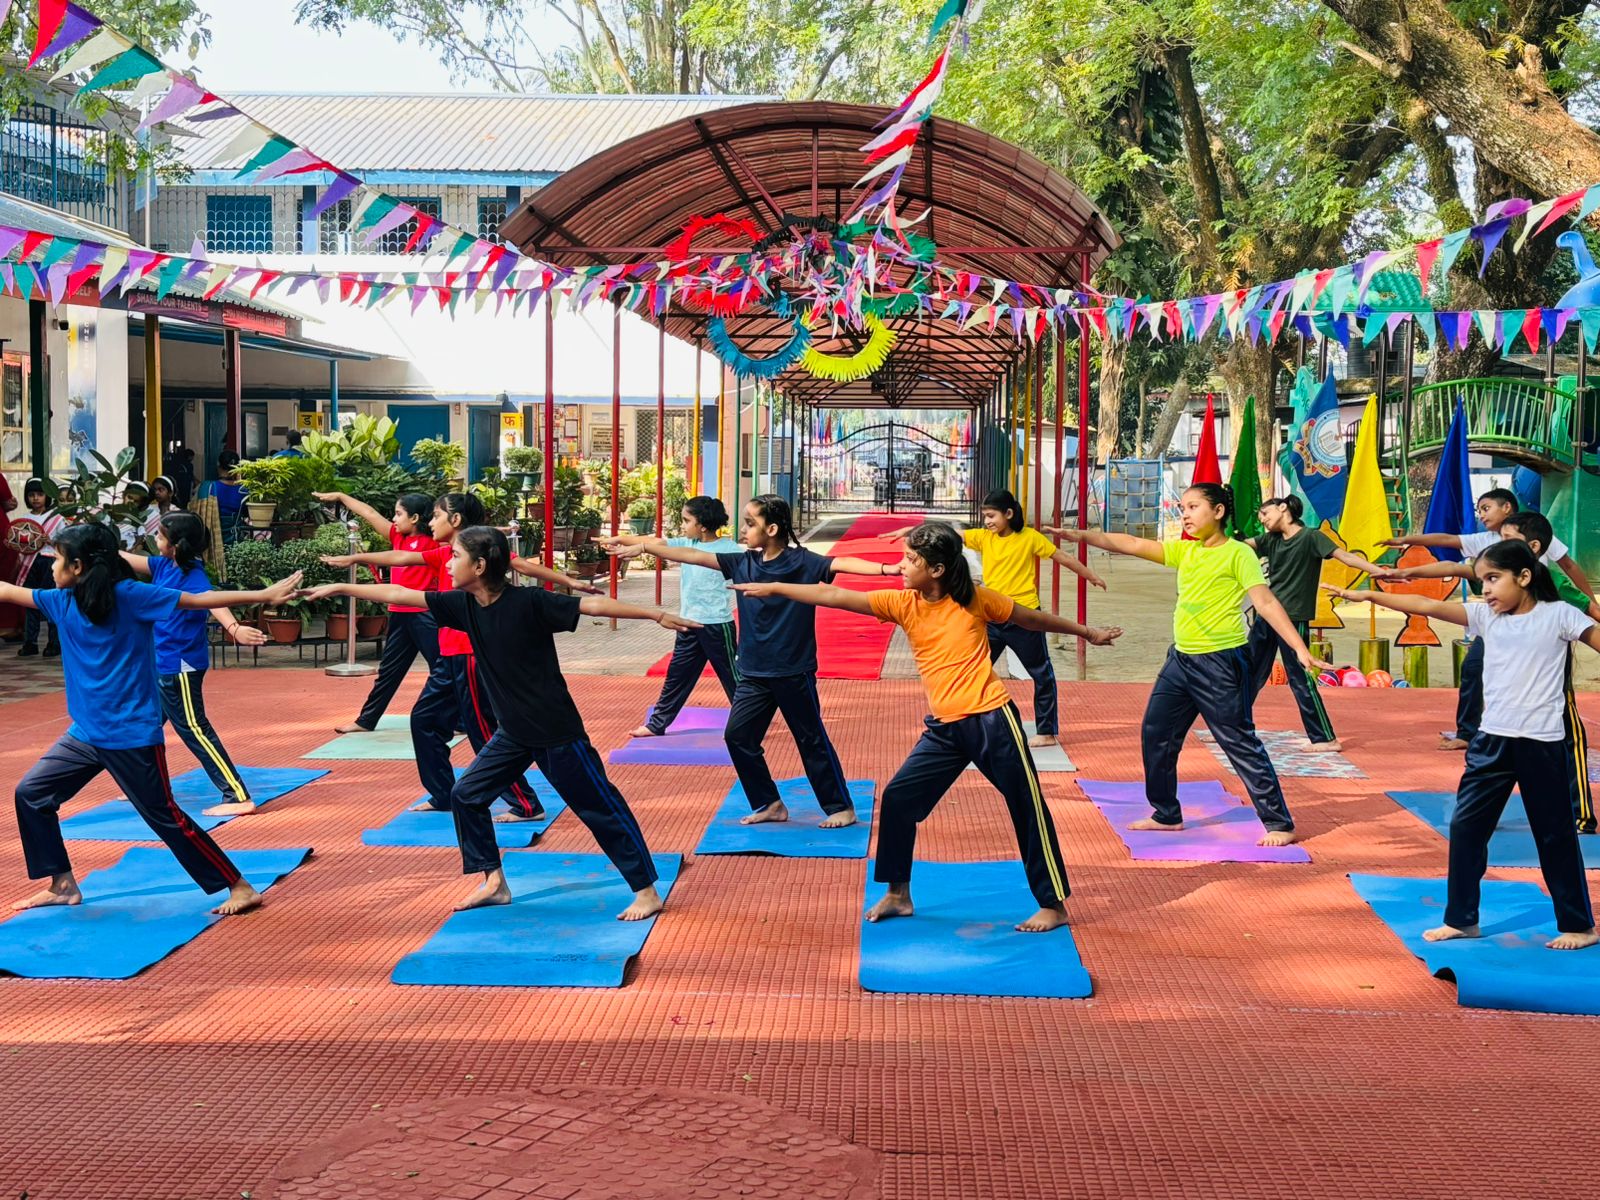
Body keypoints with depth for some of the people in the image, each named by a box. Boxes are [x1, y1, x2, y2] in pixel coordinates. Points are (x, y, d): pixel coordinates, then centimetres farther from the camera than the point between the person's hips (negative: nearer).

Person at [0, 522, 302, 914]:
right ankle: (63, 884, 23)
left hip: (132, 736, -7)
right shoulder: (62, 602, 4)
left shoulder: (130, 595, -14)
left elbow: (198, 599, -15)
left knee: (166, 818, -4)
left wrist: (264, 595, -19)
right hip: (85, 733, 7)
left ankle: (241, 889, 4)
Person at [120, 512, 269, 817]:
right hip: (160, 664, 9)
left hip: (180, 667, -9)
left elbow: (211, 601, -39)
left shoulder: (192, 574, -21)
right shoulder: (164, 566, 4)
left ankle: (239, 797, -9)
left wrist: (233, 628, -56)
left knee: (194, 729, -9)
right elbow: (129, 560, 18)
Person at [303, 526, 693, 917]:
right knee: (467, 794, 9)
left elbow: (592, 604, -22)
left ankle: (647, 893, 5)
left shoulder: (529, 603, -20)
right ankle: (494, 882, 23)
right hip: (514, 731, 7)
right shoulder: (464, 605, -2)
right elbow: (399, 595, 4)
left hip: (556, 730, -7)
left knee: (599, 806, -2)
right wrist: (340, 588, 8)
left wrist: (657, 615, -27)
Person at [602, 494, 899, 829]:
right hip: (753, 674, 5)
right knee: (738, 736, 5)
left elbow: (841, 563, -25)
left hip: (794, 673, -5)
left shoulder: (802, 561, -11)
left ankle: (841, 807, 18)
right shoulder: (743, 563, 1)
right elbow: (690, 555, 1)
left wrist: (887, 568, -41)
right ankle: (770, 804, 19)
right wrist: (634, 543, -2)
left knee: (812, 741, 3)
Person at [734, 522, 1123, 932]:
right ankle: (897, 895, 19)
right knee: (898, 798, 3)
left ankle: (1053, 906, 11)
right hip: (944, 728, 5)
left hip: (991, 721, -4)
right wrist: (772, 588, -8)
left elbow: (1032, 618, 9)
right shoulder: (903, 604, 0)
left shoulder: (975, 600, -6)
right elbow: (835, 597, -4)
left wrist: (1088, 633, 17)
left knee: (1028, 809, 0)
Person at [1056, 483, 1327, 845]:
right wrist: (1085, 535, 0)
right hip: (1181, 661, 8)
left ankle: (1281, 825, 4)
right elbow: (1134, 545, 9)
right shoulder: (1185, 550, 11)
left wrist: (1300, 649, -23)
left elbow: (1266, 603, -16)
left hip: (1220, 663, -8)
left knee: (1240, 744, -5)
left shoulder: (1238, 554, -9)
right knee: (1155, 735, 14)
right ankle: (1167, 815, 28)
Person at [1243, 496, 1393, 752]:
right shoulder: (1271, 540, 11)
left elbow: (1343, 555, -16)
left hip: (1294, 619, -7)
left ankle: (1326, 739, -1)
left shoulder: (1310, 537, -7)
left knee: (1300, 679, -6)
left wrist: (1376, 569, -30)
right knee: (1250, 674, 14)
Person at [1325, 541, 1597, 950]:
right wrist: (1367, 595, -5)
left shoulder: (1558, 615, -4)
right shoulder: (1486, 616, 6)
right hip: (1491, 738, 5)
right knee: (1465, 825, 6)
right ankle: (1461, 919, 18)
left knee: (1555, 833, 5)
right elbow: (1428, 606, 1)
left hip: (1541, 743, -5)